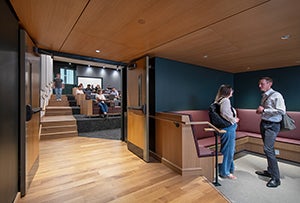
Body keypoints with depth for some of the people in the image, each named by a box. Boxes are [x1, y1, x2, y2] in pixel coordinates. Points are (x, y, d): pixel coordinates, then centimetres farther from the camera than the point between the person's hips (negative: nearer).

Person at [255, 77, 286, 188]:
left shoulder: (276, 95, -12)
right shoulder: (264, 96, 13)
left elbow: (282, 111, -21)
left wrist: (264, 110, -20)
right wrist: (260, 111, 5)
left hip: (272, 125, -9)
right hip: (264, 123, 9)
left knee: (268, 149, -14)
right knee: (269, 149, 17)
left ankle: (276, 178, -1)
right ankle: (269, 171, 30)